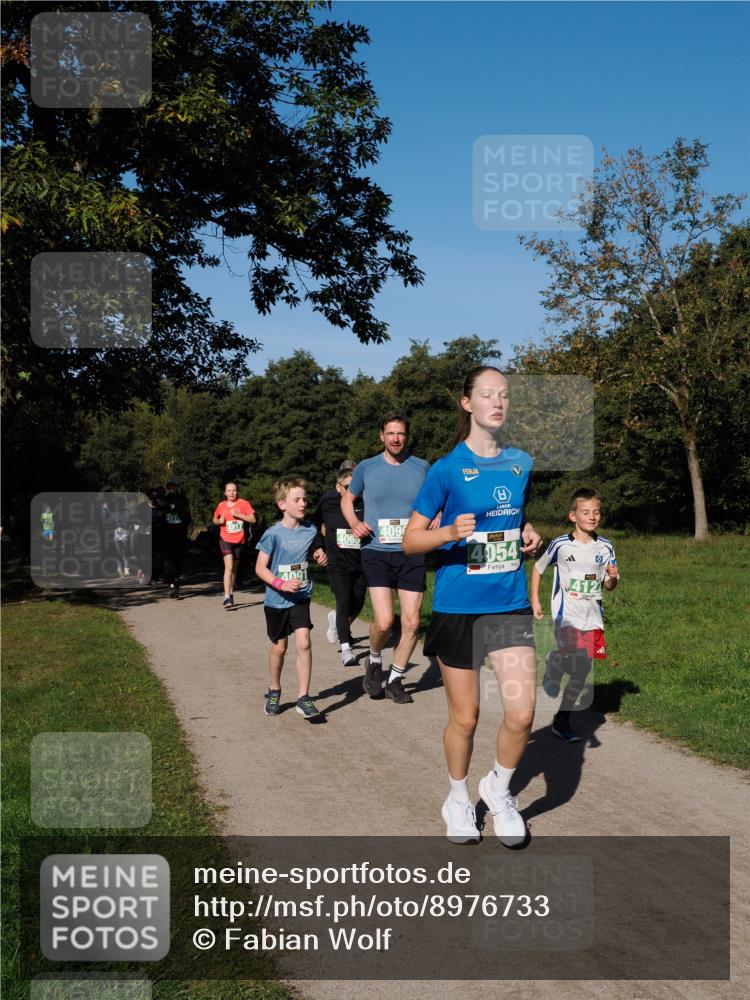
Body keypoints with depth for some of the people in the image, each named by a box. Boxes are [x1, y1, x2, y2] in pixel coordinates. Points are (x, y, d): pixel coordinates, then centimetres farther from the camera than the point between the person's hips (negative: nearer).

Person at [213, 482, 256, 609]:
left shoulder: (243, 503, -2)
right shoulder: (221, 505, 2)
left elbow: (253, 519, -6)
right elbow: (215, 519, 17)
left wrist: (238, 515, -17)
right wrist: (219, 521, -6)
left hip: (239, 540, 1)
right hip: (225, 540, -1)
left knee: (234, 568, 14)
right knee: (229, 567, -17)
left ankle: (231, 594, 31)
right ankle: (227, 598, -23)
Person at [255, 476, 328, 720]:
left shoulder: (310, 531, -2)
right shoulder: (273, 534, -14)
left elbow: (316, 551, 17)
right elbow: (260, 568, -13)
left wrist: (321, 556, -6)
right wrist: (282, 584, -25)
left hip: (301, 597, 2)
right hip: (276, 599, -2)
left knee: (303, 642, -13)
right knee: (279, 647, 12)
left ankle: (303, 697, -6)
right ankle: (274, 691, 35)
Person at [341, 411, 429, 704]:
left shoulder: (422, 468, 4)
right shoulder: (367, 468, 3)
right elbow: (347, 498, 18)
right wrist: (354, 523, -1)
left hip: (412, 554, 2)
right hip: (377, 553, -2)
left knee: (411, 623, 1)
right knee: (384, 621, -14)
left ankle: (395, 680, 21)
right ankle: (374, 661, 18)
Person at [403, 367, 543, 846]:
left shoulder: (521, 462, 6)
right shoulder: (447, 469, -8)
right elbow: (411, 539, -6)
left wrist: (530, 536, 0)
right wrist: (450, 533, -25)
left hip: (511, 604, 3)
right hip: (458, 606, -3)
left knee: (522, 712, -6)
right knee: (465, 716, 7)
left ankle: (499, 789, 23)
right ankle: (458, 799, 33)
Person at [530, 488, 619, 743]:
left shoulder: (605, 547, 4)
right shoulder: (561, 544, -5)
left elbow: (608, 586, 13)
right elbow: (538, 568, 8)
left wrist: (613, 578, -10)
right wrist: (535, 601, 4)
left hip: (592, 618, 4)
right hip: (566, 615, -4)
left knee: (582, 673, 6)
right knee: (576, 662, -24)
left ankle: (562, 720, 21)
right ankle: (553, 666, 12)